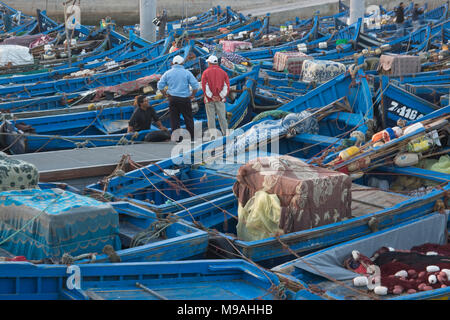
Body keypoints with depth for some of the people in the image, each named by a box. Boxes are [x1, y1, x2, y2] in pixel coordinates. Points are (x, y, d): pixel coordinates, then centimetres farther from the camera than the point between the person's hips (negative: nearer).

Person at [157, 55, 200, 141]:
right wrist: (192, 95, 5)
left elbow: (160, 86, 2)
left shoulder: (167, 73, 4)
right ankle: (191, 137, 7)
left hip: (172, 99, 2)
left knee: (174, 119, 6)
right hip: (185, 98, -2)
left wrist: (165, 95, 9)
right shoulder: (187, 73, -2)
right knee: (188, 119, 6)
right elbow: (196, 85, -7)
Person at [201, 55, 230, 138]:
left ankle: (213, 135, -3)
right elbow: (227, 86, 0)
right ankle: (226, 134, 4)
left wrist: (211, 97, -8)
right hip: (220, 100, 2)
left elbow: (205, 86, -8)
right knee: (222, 117, 6)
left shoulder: (206, 72, 0)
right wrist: (221, 96, -4)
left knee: (211, 118, 1)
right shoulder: (223, 72, 7)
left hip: (209, 100, -2)